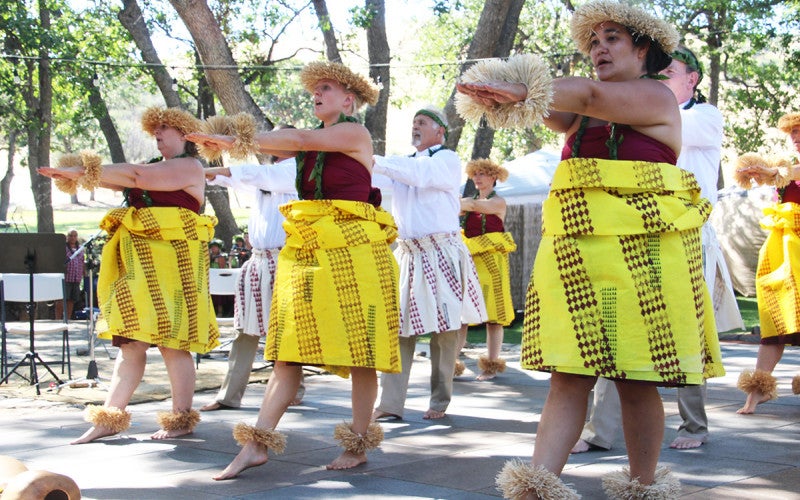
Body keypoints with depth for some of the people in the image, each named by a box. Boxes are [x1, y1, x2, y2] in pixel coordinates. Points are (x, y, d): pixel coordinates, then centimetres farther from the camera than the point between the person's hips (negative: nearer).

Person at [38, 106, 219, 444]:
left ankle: (181, 419, -2)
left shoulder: (189, 167, -3)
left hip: (171, 260, -8)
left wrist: (85, 172, -11)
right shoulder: (158, 168, 25)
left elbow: (136, 176, -14)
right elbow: (123, 180, 12)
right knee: (131, 338, 4)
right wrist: (78, 175, -4)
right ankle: (110, 417, 4)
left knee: (170, 339, -8)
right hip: (141, 262, 8)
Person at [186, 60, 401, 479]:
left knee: (360, 350, 0)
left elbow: (299, 140, -13)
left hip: (352, 250, -7)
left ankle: (358, 445, 9)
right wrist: (230, 142, -6)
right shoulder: (315, 141, 21)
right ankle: (256, 445, -2)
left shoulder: (355, 134, -3)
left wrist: (237, 141, -14)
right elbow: (284, 145, 9)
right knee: (288, 350, 1)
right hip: (305, 251, 7)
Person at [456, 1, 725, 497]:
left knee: (635, 378, 0)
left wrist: (526, 93, -28)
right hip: (578, 244, 5)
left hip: (642, 247, -5)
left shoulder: (655, 98, 2)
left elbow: (589, 96, -16)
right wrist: (520, 98, -23)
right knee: (570, 371, -6)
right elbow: (565, 116, -1)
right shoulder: (591, 114, 22)